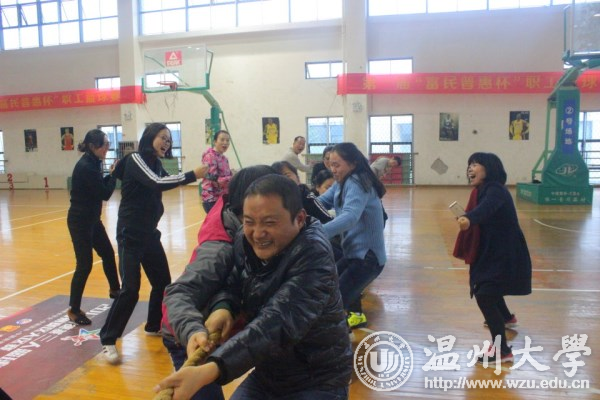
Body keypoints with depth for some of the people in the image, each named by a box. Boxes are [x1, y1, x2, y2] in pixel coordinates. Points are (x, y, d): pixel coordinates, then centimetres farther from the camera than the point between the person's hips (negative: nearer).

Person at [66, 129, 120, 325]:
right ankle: (74, 310, 8)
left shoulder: (92, 163, 6)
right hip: (80, 221, -10)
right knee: (85, 264, -5)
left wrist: (111, 175, -2)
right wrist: (114, 175, -7)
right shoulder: (85, 167, -22)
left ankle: (114, 290, 40)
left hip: (92, 219, 10)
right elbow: (105, 194, -20)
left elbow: (100, 187, 12)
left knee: (108, 253, 20)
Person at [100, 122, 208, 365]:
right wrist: (192, 175, -28)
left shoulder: (155, 164, 11)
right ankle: (108, 340, 3)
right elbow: (157, 183, -27)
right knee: (130, 289, -11)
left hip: (149, 233, 8)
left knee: (163, 282, 12)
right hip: (130, 234, -8)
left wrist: (197, 175, 0)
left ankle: (153, 326, 32)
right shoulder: (135, 159, -12)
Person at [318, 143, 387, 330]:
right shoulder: (342, 183, 8)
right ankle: (356, 315, 45)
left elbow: (350, 217, -38)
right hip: (355, 252, 11)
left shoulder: (357, 183, -22)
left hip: (368, 255, -10)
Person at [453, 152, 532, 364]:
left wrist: (468, 219, -63)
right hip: (491, 252, 10)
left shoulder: (495, 191, -24)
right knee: (485, 288, 29)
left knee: (484, 296, -16)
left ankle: (502, 350, -6)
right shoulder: (481, 191, 5)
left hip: (506, 255, -10)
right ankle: (506, 317, 58)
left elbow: (486, 207, -45)